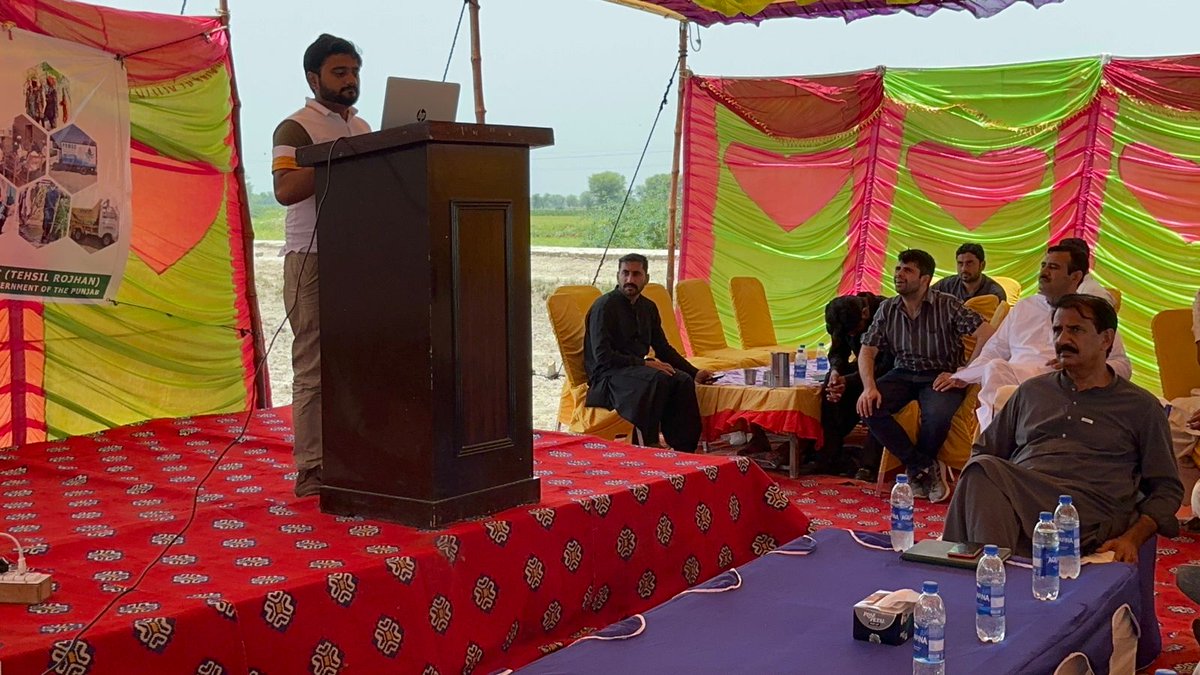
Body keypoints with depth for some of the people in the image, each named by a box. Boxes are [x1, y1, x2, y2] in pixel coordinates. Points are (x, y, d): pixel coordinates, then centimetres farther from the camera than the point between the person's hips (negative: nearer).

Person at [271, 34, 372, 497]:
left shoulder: (363, 127, 20)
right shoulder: (296, 127, -2)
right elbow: (286, 190, -16)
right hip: (312, 258, -6)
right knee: (314, 367, -4)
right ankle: (310, 470, 1)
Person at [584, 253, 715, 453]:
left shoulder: (648, 307, 15)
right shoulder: (604, 306, -8)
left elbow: (664, 348, 23)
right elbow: (602, 356, -17)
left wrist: (694, 372, 13)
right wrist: (645, 363, -21)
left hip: (639, 369, 7)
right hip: (607, 376, -7)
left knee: (683, 381, -20)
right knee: (658, 379, -33)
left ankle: (684, 450, -20)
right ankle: (648, 446, -29)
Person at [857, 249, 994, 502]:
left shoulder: (947, 306, -8)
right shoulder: (887, 309, 4)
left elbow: (987, 334, -15)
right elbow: (867, 351, 2)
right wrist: (869, 387, -16)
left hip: (941, 375, -4)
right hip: (903, 374, 4)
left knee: (937, 415, -36)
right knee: (868, 406, -25)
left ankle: (917, 470, -4)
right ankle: (925, 467, -14)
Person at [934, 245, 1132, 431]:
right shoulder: (1023, 307, 28)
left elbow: (1123, 366, 10)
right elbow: (993, 352, 28)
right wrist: (961, 377, 14)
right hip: (1012, 377, 3)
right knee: (995, 368, -34)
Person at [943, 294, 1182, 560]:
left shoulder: (1141, 406, 19)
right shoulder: (1031, 391, 29)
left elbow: (1166, 489, 17)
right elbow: (983, 451, 30)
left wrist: (1132, 538, -2)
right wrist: (973, 488, 5)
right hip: (1017, 496, 4)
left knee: (983, 470, -34)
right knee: (981, 470, -36)